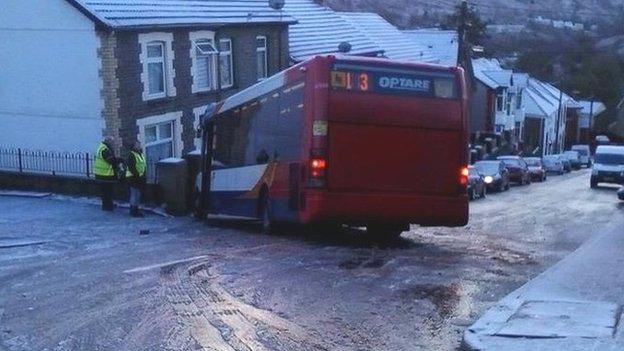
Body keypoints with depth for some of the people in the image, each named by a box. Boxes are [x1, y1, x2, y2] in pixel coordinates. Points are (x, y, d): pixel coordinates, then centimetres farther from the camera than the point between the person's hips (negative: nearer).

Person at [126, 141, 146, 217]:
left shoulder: (140, 155, 16)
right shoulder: (131, 155, -12)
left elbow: (144, 166, 21)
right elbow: (131, 167, -20)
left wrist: (143, 176, 13)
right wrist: (137, 175, -21)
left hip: (139, 178, 9)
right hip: (133, 178, -9)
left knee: (138, 194, 14)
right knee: (135, 194, -8)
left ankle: (135, 209, 23)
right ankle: (133, 211, -3)